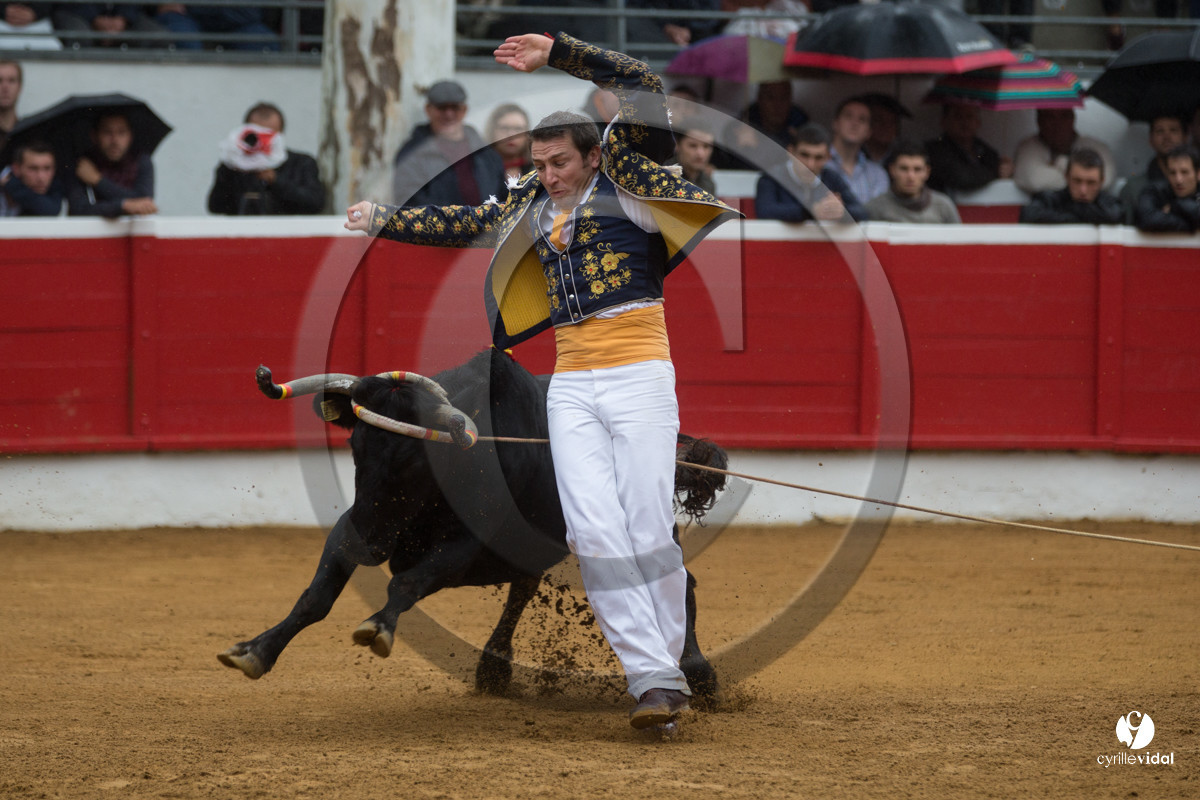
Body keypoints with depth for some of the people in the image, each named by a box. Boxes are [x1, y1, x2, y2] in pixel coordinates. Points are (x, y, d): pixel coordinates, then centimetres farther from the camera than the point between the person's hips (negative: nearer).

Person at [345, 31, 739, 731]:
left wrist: (556, 54, -9)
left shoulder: (625, 180, 2)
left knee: (649, 532, -9)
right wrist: (386, 222, 30)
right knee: (595, 534, -9)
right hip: (571, 389, 5)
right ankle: (653, 678, -11)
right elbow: (461, 225, 30)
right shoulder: (533, 208, 17)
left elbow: (644, 89, -8)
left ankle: (667, 669, 3)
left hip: (639, 377, -5)